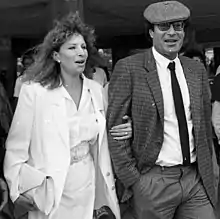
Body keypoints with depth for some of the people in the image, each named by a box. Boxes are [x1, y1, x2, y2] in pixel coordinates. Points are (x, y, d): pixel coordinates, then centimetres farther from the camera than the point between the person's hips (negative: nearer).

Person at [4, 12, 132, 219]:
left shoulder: (96, 90, 4)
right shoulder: (34, 91, -11)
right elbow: (16, 146, -9)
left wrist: (123, 130, -2)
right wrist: (18, 188, -13)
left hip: (90, 189, 4)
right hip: (51, 194, -4)